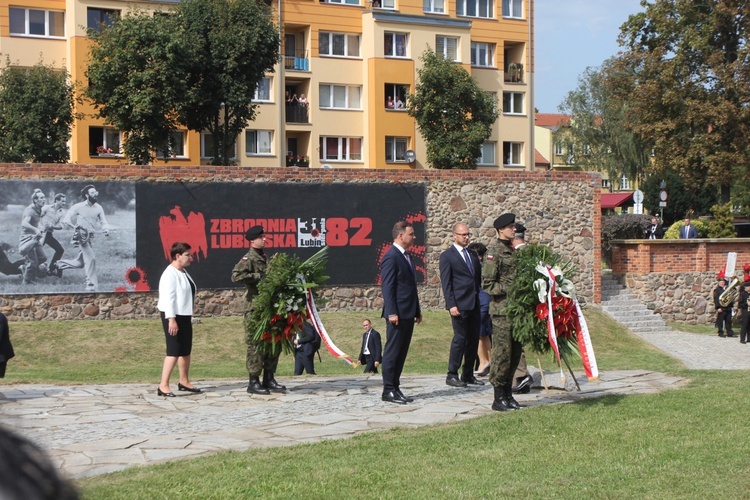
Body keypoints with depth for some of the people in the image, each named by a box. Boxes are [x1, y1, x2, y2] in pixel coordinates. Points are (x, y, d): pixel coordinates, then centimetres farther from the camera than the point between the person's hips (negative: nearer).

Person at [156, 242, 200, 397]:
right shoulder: (170, 274, -16)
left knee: (186, 349, 15)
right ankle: (163, 386, -11)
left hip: (184, 315, 10)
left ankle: (184, 381, 27)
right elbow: (168, 297, -22)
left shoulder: (183, 272, 13)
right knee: (174, 350, -12)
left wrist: (189, 317, 21)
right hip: (173, 316, -10)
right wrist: (171, 319, -27)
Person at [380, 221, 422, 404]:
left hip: (408, 313, 9)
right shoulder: (391, 257, -12)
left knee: (401, 353, 10)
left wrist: (417, 310, 20)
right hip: (398, 314, -9)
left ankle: (395, 388, 15)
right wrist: (391, 313, -21)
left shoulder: (406, 256, 17)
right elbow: (387, 287, -16)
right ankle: (388, 390, 0)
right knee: (392, 352, -4)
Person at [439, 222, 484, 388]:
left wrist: (480, 298, 10)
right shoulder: (447, 256, -2)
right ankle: (452, 375, 0)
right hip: (460, 305, -7)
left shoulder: (473, 255, 18)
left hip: (474, 304, 7)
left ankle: (468, 374, 15)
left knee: (473, 339, 7)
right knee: (460, 338, -7)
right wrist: (451, 305, -15)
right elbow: (446, 283, -7)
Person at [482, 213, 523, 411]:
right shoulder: (494, 252, -10)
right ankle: (499, 398, 1)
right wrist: (509, 289, -18)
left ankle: (508, 395, 18)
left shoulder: (513, 250, 15)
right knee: (502, 354, -6)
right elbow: (487, 284, -14)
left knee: (515, 353, 10)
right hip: (502, 310, -8)